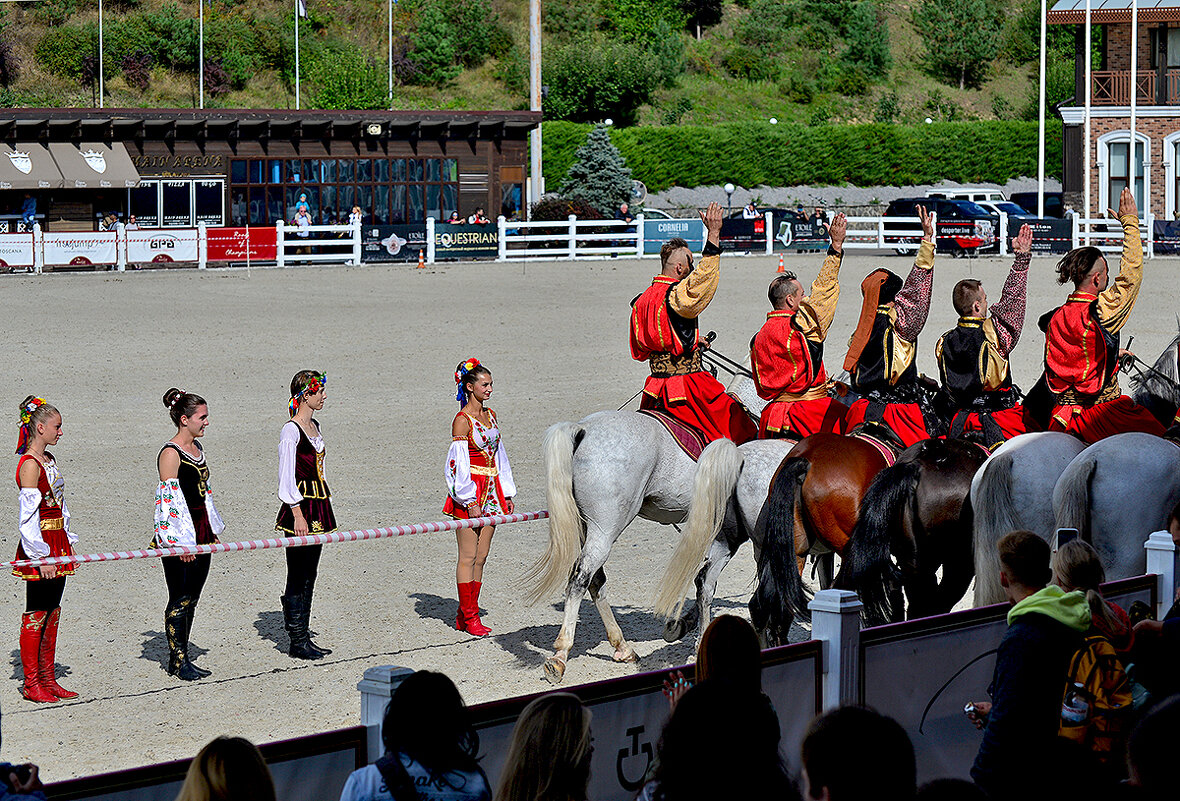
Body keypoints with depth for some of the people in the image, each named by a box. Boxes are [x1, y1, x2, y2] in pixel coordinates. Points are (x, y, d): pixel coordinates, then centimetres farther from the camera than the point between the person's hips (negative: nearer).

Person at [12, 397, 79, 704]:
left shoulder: (48, 460, 13)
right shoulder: (29, 465, -15)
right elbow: (29, 514, -18)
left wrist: (67, 542, 16)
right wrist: (42, 557, -20)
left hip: (57, 545, 9)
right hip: (40, 547, -9)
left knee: (52, 613, 11)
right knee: (35, 615, -3)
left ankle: (48, 679, 17)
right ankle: (31, 682, 3)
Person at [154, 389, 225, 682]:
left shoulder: (197, 448, 12)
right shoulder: (171, 454, -15)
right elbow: (168, 499, -18)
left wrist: (213, 530, 21)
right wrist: (177, 541, -21)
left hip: (201, 533, 9)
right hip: (180, 536, -9)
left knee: (191, 598, 12)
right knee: (180, 599, -2)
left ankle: (182, 657, 18)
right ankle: (177, 660, 5)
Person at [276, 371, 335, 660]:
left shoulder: (314, 427, 14)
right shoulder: (291, 430, -12)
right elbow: (287, 477, -15)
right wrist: (297, 515, -18)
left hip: (318, 507, 9)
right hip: (300, 507, -9)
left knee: (308, 575, 11)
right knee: (299, 576, -4)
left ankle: (303, 636, 15)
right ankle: (298, 641, 1)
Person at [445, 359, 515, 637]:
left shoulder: (491, 416, 12)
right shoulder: (462, 421, -11)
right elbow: (459, 464, -14)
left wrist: (507, 494, 15)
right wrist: (470, 502, -18)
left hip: (490, 491, 8)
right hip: (469, 492, -7)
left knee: (480, 557, 7)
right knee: (468, 557, -3)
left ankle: (465, 614, 12)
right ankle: (469, 617, 0)